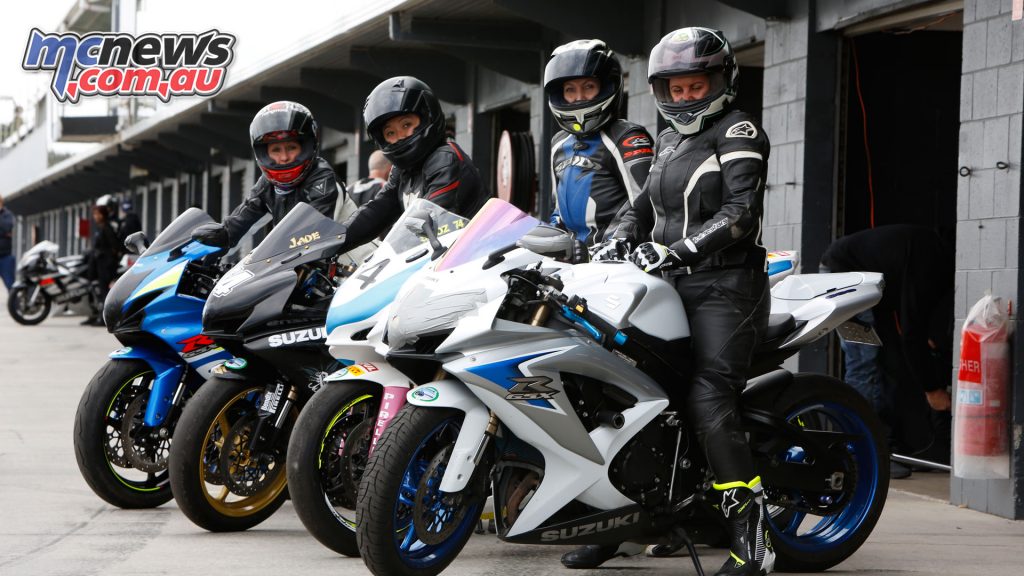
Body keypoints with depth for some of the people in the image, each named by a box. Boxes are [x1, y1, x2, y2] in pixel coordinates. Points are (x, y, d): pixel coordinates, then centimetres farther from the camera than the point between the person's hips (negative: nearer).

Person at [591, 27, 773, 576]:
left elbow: (740, 213, -15)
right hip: (671, 285, 8)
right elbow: (645, 206, 28)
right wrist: (619, 239, 6)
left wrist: (678, 248, -24)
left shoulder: (737, 131, -3)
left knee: (708, 401, -22)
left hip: (724, 286, -8)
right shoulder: (668, 141, 22)